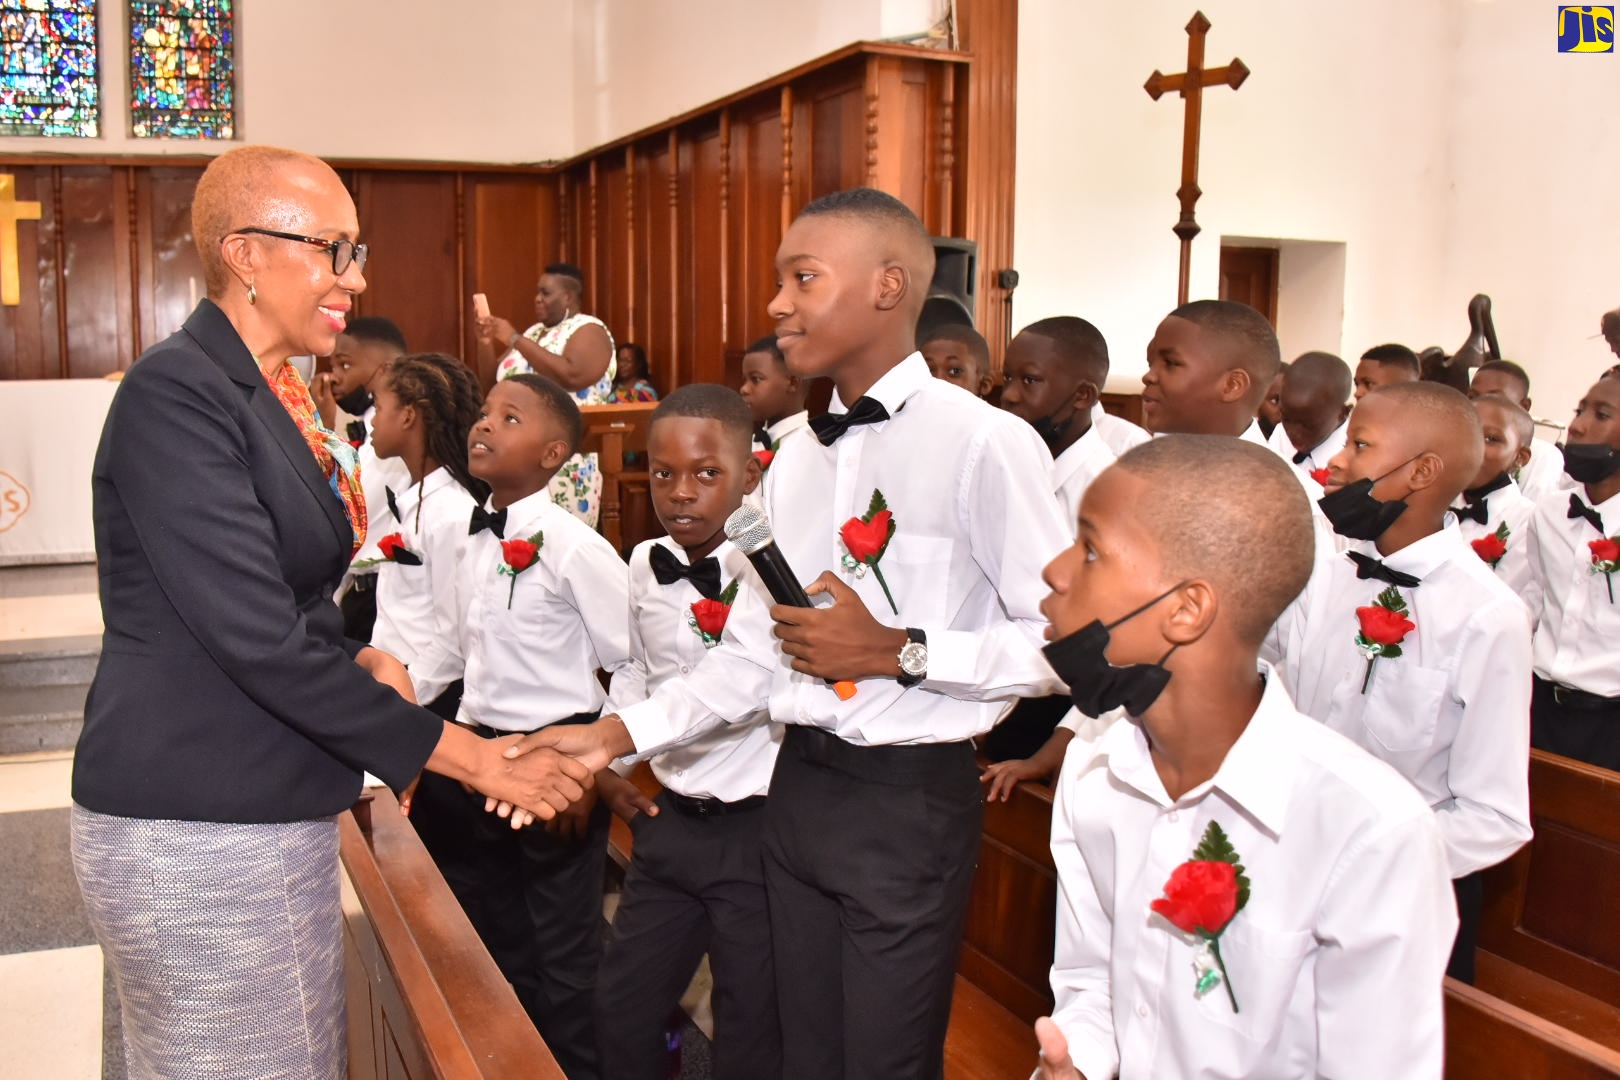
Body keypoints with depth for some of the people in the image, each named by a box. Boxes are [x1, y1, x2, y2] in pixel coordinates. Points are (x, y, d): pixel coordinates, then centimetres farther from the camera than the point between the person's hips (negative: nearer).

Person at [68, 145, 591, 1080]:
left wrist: (363, 661, -3)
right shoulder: (177, 392, -17)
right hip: (195, 832, -8)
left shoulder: (271, 392, 11)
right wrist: (475, 759, -18)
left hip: (274, 814, 9)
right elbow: (259, 642, -23)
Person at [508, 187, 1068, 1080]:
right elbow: (750, 653, 8)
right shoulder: (795, 463, 8)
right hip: (799, 786, 7)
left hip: (910, 798, -6)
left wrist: (896, 651, -17)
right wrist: (619, 733, -2)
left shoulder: (983, 443, -14)